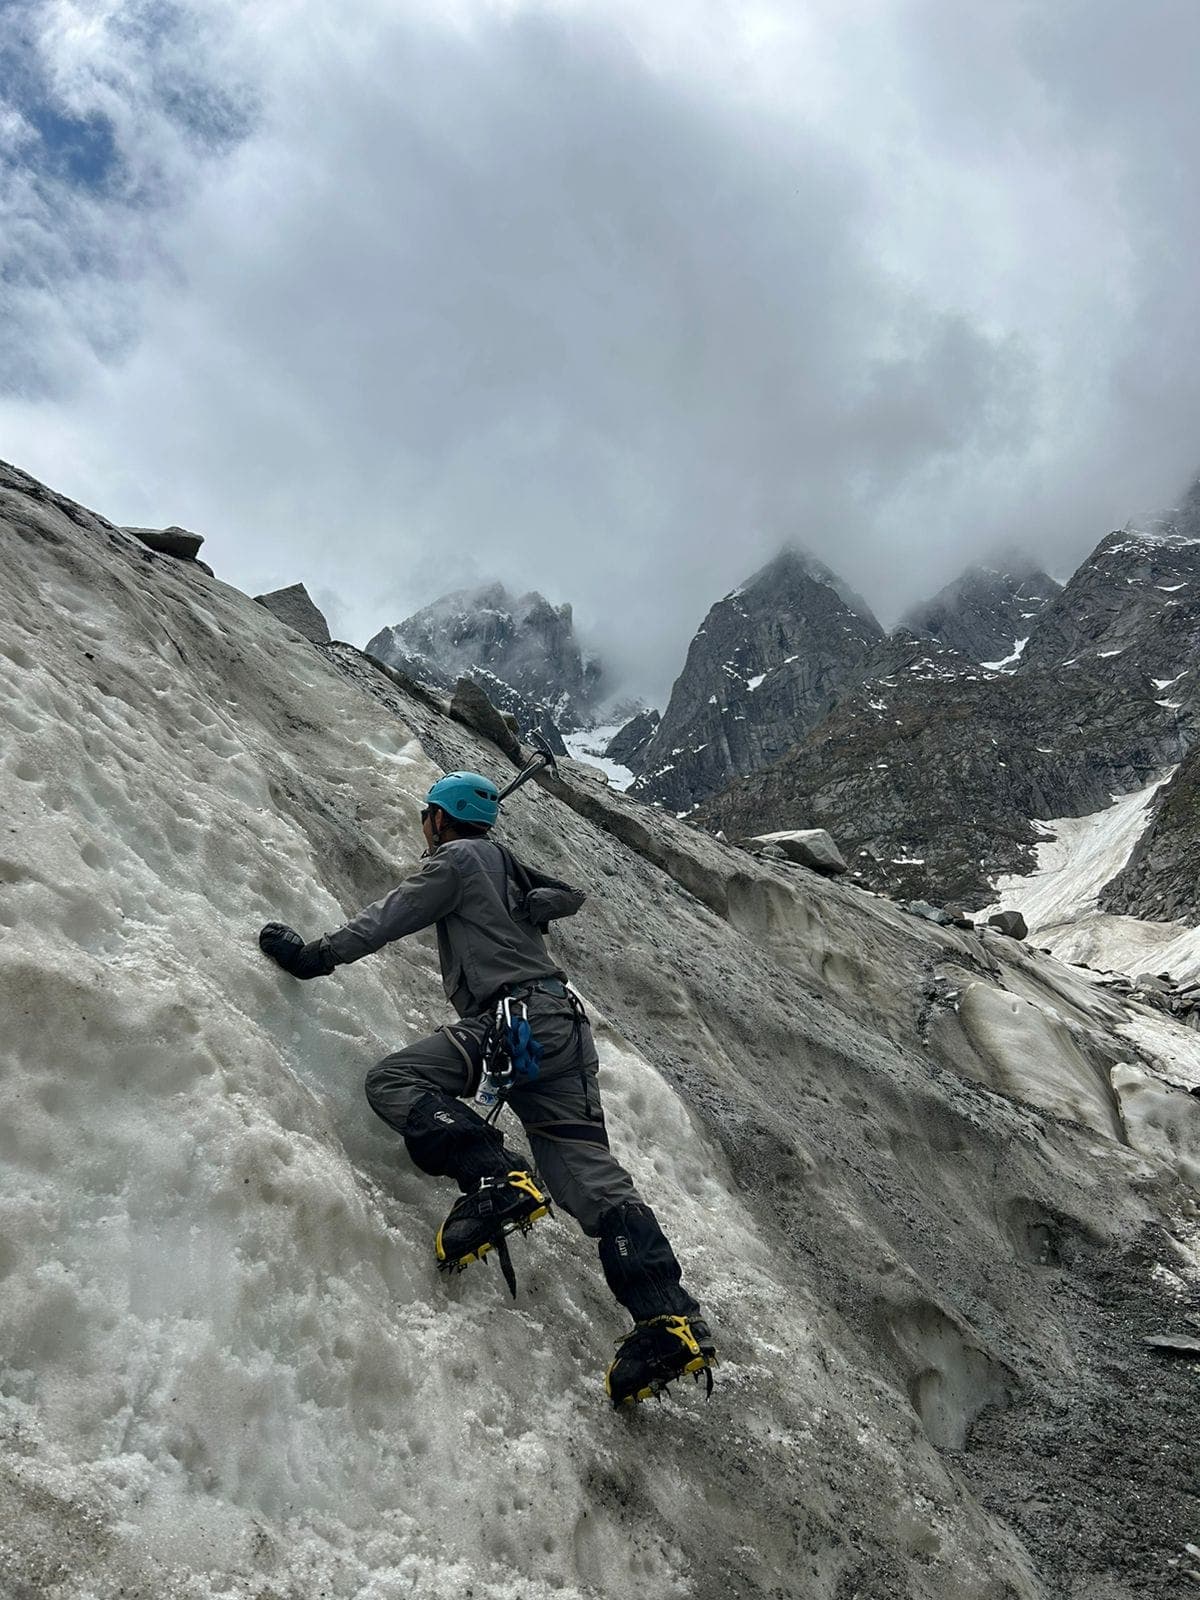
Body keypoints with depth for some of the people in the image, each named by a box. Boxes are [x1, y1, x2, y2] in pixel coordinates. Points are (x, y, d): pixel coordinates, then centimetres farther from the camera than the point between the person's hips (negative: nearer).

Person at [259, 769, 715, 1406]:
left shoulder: (456, 858, 6)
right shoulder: (507, 863, 29)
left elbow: (389, 918, 0)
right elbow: (570, 895, 36)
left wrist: (315, 955, 4)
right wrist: (524, 907, 32)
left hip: (513, 1017, -8)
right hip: (564, 1020, 8)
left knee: (392, 1080, -11)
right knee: (591, 1174, -2)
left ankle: (495, 1179, -28)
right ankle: (670, 1318, -16)